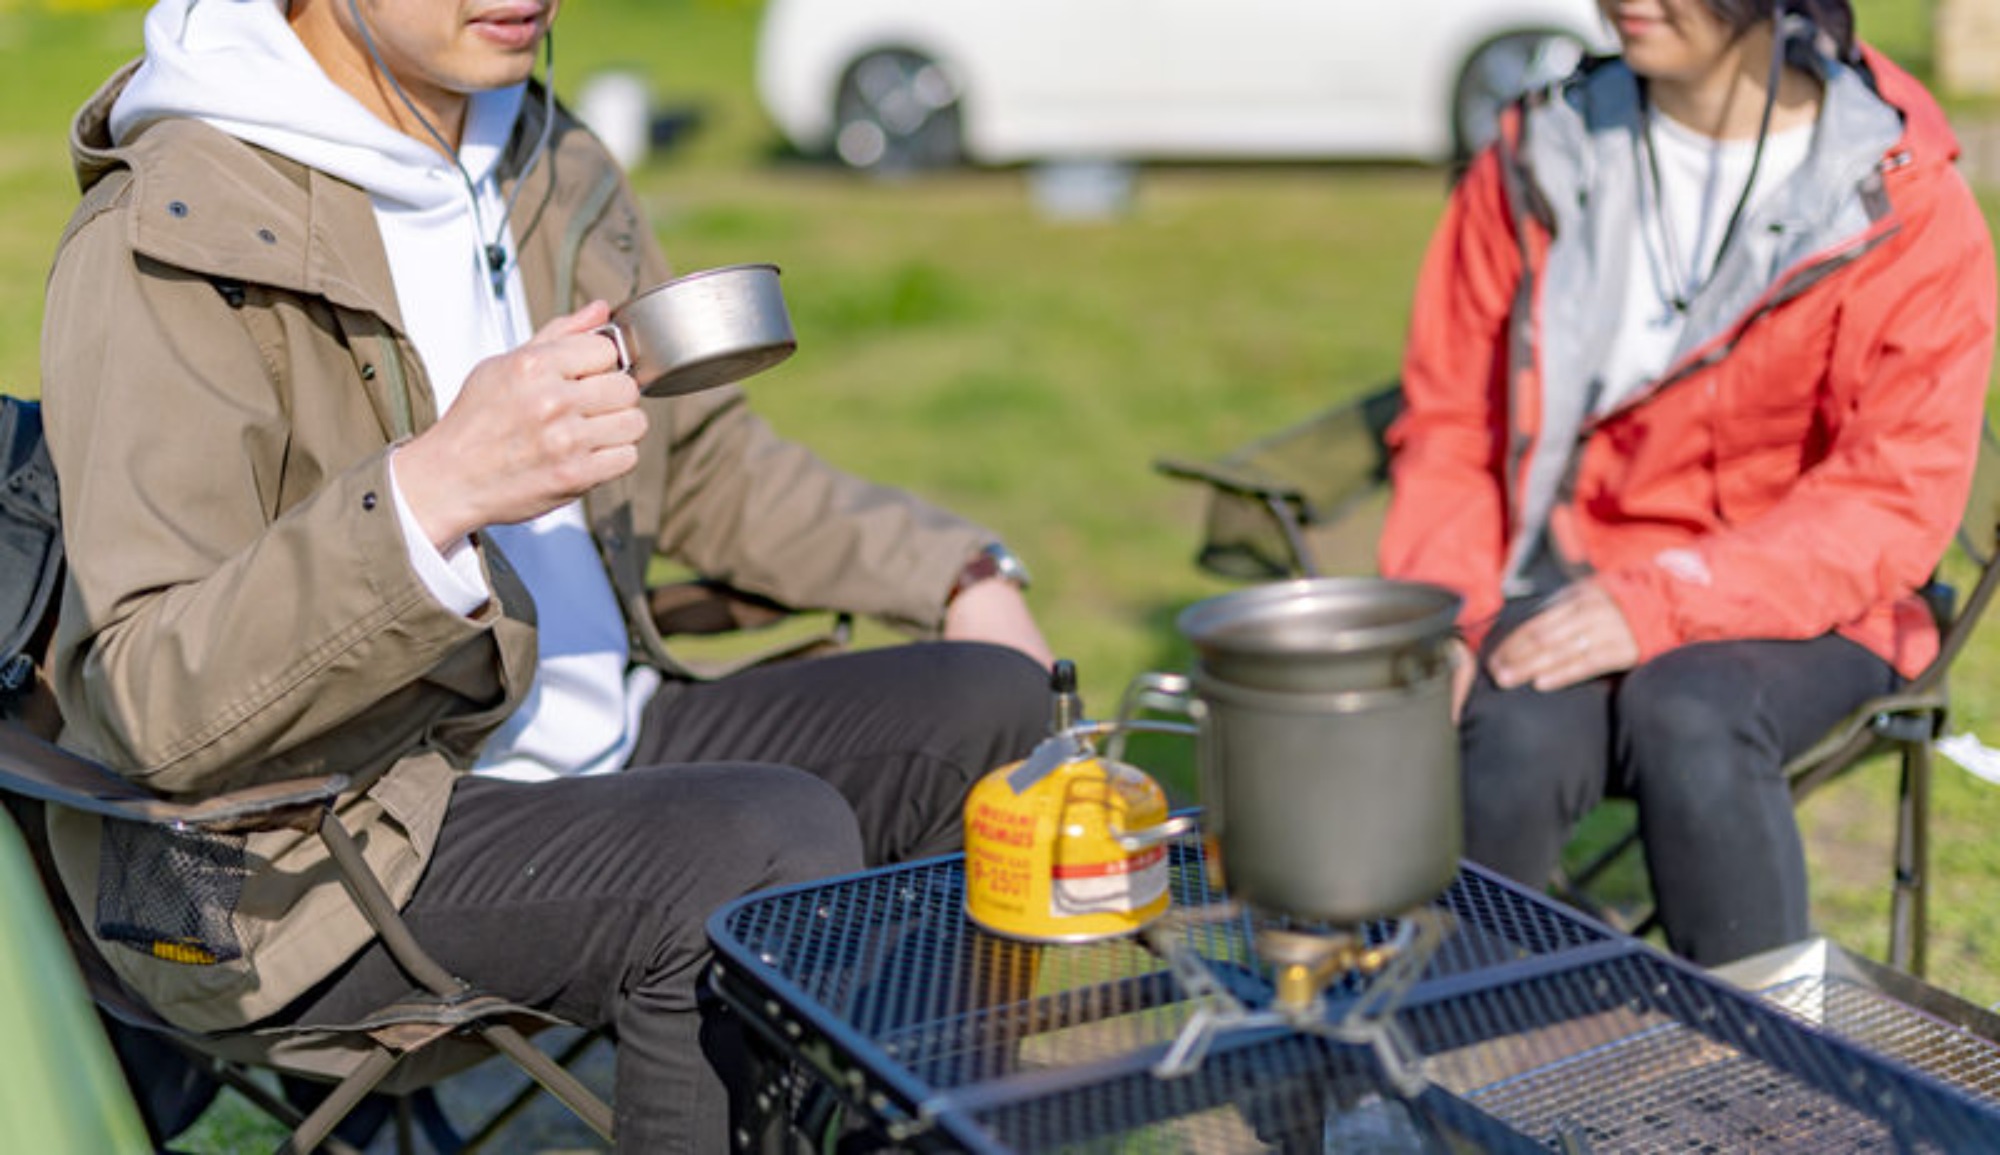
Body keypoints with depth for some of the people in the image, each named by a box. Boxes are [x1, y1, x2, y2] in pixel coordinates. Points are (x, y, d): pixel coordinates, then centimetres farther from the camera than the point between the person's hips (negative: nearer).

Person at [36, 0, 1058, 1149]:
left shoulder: (540, 160, 8)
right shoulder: (169, 240, -17)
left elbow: (703, 454, 20)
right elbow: (146, 706, -24)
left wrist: (958, 569, 10)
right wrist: (437, 489, -38)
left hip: (595, 746, 9)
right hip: (313, 859, -8)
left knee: (989, 705, 2)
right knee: (774, 846, -31)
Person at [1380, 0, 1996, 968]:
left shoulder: (1905, 204, -7)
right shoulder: (1538, 162, 2)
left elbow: (1895, 499, -11)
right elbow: (1448, 423, 6)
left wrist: (1659, 604, -24)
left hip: (1795, 600, -1)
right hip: (1568, 570, 2)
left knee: (1686, 717, -34)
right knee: (1518, 736, -30)